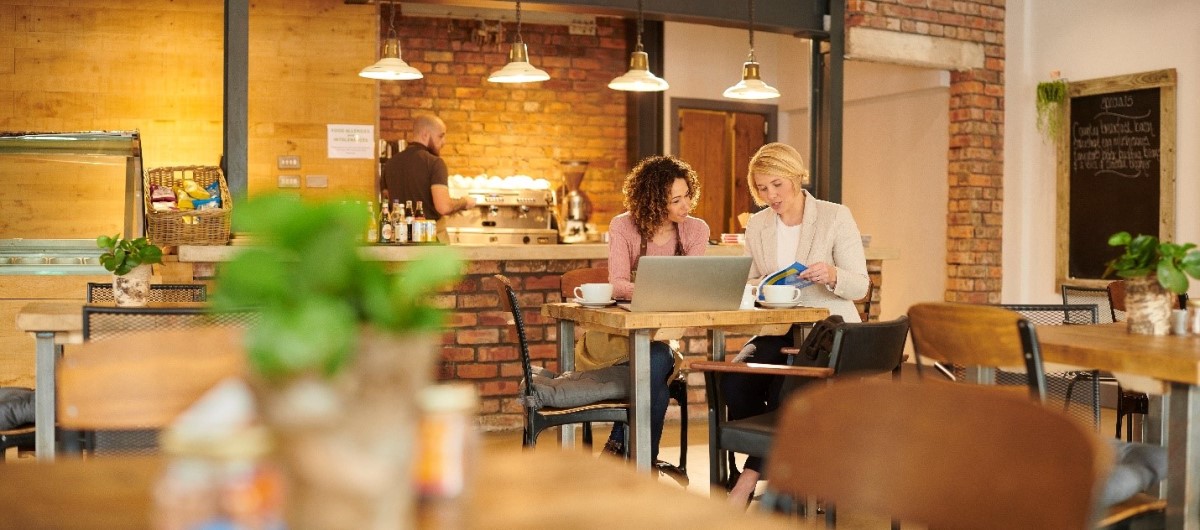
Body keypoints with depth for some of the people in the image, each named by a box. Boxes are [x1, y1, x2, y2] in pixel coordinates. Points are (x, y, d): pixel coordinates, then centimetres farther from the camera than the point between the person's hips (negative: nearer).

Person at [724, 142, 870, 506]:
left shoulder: (836, 217, -5)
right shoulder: (757, 226, 8)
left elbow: (860, 286, -6)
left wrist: (832, 275, -28)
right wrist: (759, 287, -9)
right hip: (777, 331, 4)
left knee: (784, 391, -30)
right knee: (734, 383, -25)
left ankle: (748, 482, -14)